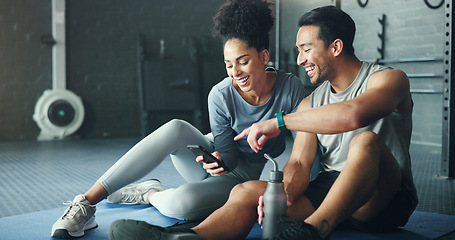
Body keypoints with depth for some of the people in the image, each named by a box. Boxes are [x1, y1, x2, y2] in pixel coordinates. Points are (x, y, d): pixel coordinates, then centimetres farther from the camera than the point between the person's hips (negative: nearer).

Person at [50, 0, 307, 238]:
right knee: (176, 129, -35)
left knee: (182, 203, -37)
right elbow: (226, 150, -11)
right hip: (218, 161, 1)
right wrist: (217, 160, -35)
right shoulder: (220, 95, -16)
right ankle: (88, 202, -32)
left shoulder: (291, 87, -17)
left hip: (243, 177, -1)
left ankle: (148, 193, 1)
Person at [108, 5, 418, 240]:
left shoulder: (388, 79, -6)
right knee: (247, 191, -19)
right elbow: (299, 163, 2)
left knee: (366, 142, -36)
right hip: (327, 192, 5)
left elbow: (353, 114, -30)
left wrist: (279, 122, -24)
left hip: (382, 201, -4)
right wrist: (282, 192, -21)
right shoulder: (310, 102, 13)